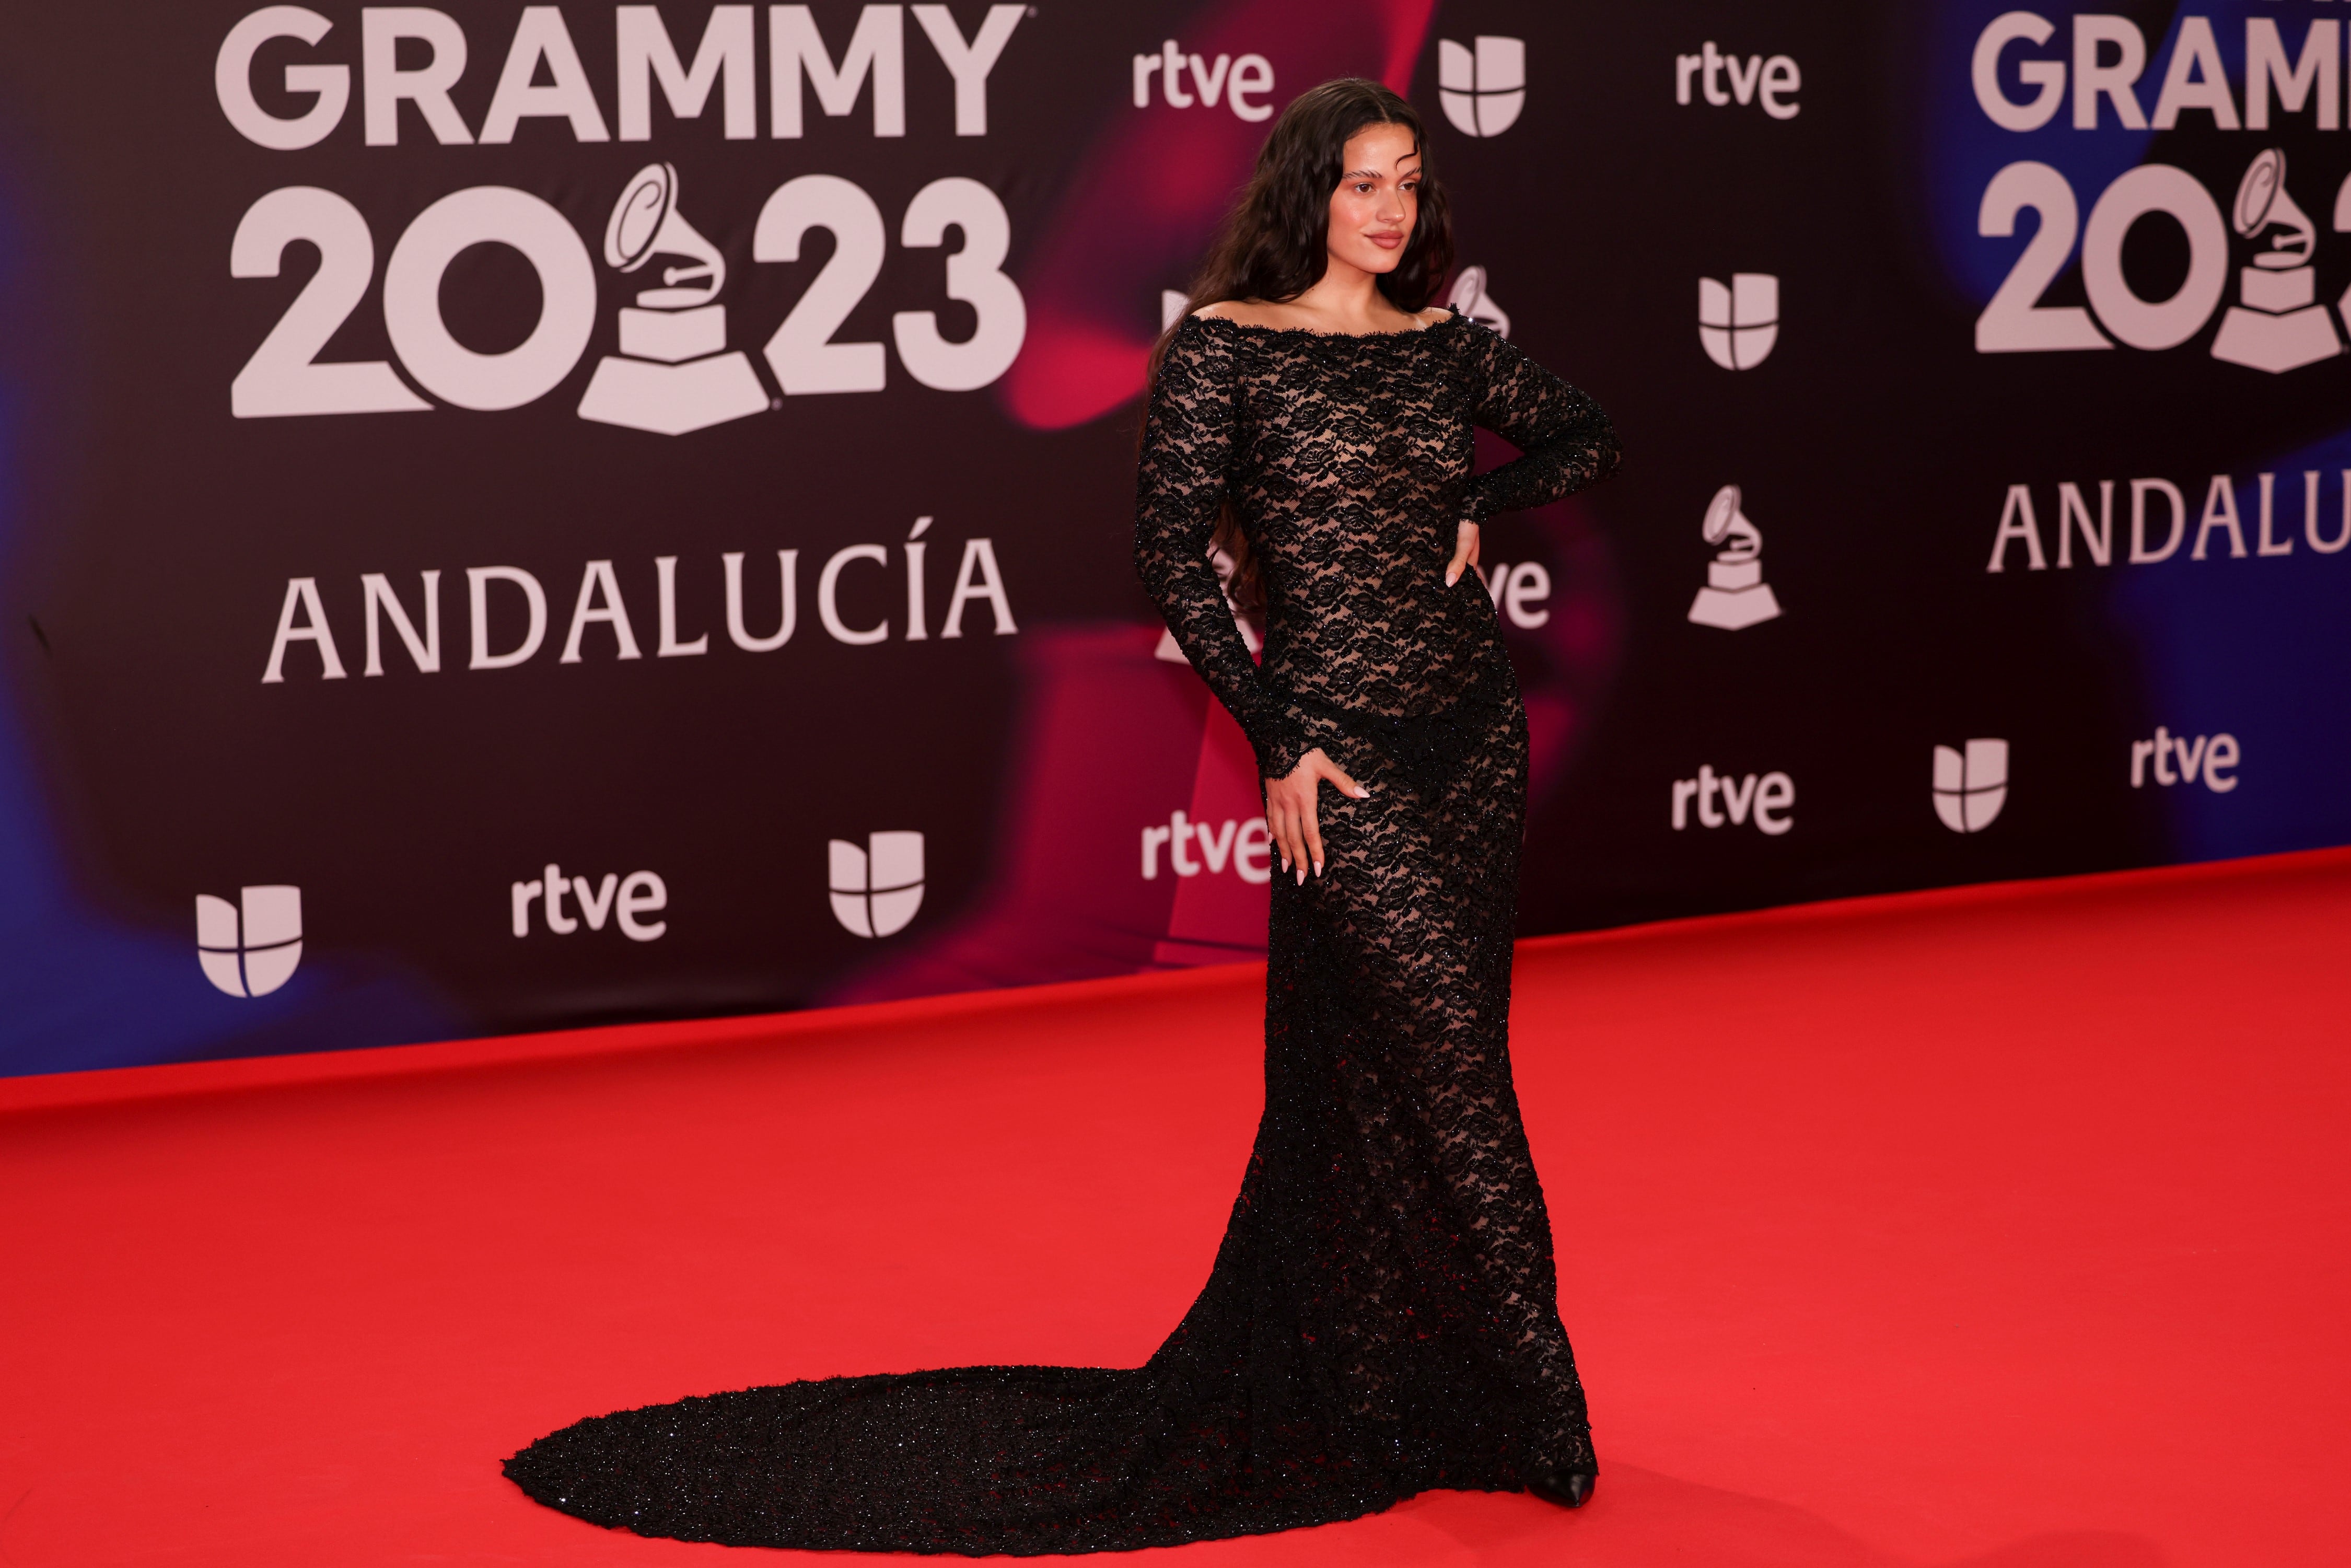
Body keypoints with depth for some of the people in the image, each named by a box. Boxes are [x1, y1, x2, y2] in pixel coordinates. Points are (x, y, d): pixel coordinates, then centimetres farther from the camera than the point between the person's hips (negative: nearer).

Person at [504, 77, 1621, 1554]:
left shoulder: (1445, 344, 10)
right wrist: (1278, 740, -12)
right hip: (1345, 748, -6)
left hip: (1477, 735, 6)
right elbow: (1175, 547, -9)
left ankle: (1373, 1407, 22)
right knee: (1444, 1063, -9)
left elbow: (1587, 435, 24)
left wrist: (1485, 505, 5)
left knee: (1398, 1082, 10)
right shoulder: (1225, 344, -5)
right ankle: (1537, 1412, 0)